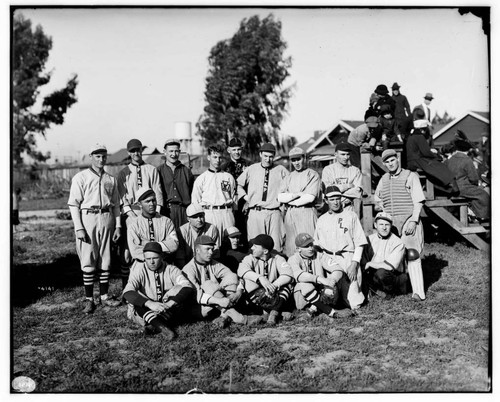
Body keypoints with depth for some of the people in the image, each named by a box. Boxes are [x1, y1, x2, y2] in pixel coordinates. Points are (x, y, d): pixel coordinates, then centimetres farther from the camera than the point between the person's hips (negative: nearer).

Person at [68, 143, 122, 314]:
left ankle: (104, 296, 16)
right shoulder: (81, 177, 1)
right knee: (88, 262, -3)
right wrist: (79, 228, -11)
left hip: (107, 219, 4)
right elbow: (73, 204, -4)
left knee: (105, 260, 7)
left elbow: (116, 204, 16)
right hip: (88, 219, -4)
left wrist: (118, 225, 7)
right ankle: (89, 299, 4)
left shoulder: (111, 179, 13)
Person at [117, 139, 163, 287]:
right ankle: (126, 285, 1)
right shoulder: (123, 173, 12)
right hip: (130, 212, 0)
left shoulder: (152, 170, 13)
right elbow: (121, 195, 4)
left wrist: (156, 212, -6)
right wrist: (129, 211, -11)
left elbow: (157, 191, 6)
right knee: (127, 248, -4)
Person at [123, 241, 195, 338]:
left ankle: (155, 325, -32)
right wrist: (150, 303, -37)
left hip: (169, 310, 1)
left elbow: (189, 288, -20)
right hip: (146, 310, 0)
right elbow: (127, 293, -21)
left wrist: (170, 303, -35)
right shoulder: (140, 270, -6)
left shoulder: (172, 270, -4)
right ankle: (161, 326, -41)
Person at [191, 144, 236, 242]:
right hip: (209, 212, -2)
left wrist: (231, 212, 10)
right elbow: (195, 201, 9)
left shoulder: (229, 177, 14)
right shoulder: (201, 179, 8)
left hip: (226, 212, 2)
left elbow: (234, 197, 16)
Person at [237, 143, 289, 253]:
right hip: (255, 212, 1)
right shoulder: (251, 169, 8)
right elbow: (238, 184, 18)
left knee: (275, 244, -3)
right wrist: (246, 198, 8)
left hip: (274, 212, -1)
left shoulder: (281, 170, 4)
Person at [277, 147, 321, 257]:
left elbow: (310, 197, -10)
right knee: (291, 247, 2)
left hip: (307, 213, -5)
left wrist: (289, 199, -1)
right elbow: (280, 197, 7)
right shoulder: (289, 177, 18)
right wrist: (298, 194, -7)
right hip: (290, 215, 5)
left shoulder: (313, 175, 2)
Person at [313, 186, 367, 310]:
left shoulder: (351, 216, 8)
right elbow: (316, 245, 18)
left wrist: (354, 263, -8)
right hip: (328, 259, 2)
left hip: (348, 257, -2)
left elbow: (359, 243, 3)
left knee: (354, 305, -12)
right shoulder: (321, 220, 16)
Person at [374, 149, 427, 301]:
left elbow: (418, 201, -5)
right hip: (390, 223, 5)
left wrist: (413, 221, -14)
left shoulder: (410, 176, 0)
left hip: (408, 221, -5)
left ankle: (418, 291, -9)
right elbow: (376, 196, 34)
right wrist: (379, 202, 12)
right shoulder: (384, 179, 16)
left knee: (412, 256, -10)